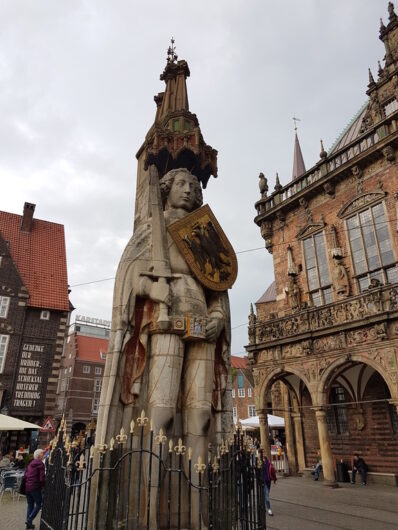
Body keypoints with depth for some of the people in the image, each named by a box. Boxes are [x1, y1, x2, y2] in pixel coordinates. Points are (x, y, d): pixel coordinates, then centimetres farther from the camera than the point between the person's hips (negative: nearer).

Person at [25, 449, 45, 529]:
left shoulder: (30, 464, 10)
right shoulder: (40, 464, -11)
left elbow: (25, 475, 13)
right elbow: (42, 477, -15)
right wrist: (43, 485, 1)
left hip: (27, 487, 7)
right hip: (35, 487, -7)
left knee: (30, 505, 16)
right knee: (39, 504, 5)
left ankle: (29, 523, 18)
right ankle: (29, 520, -5)